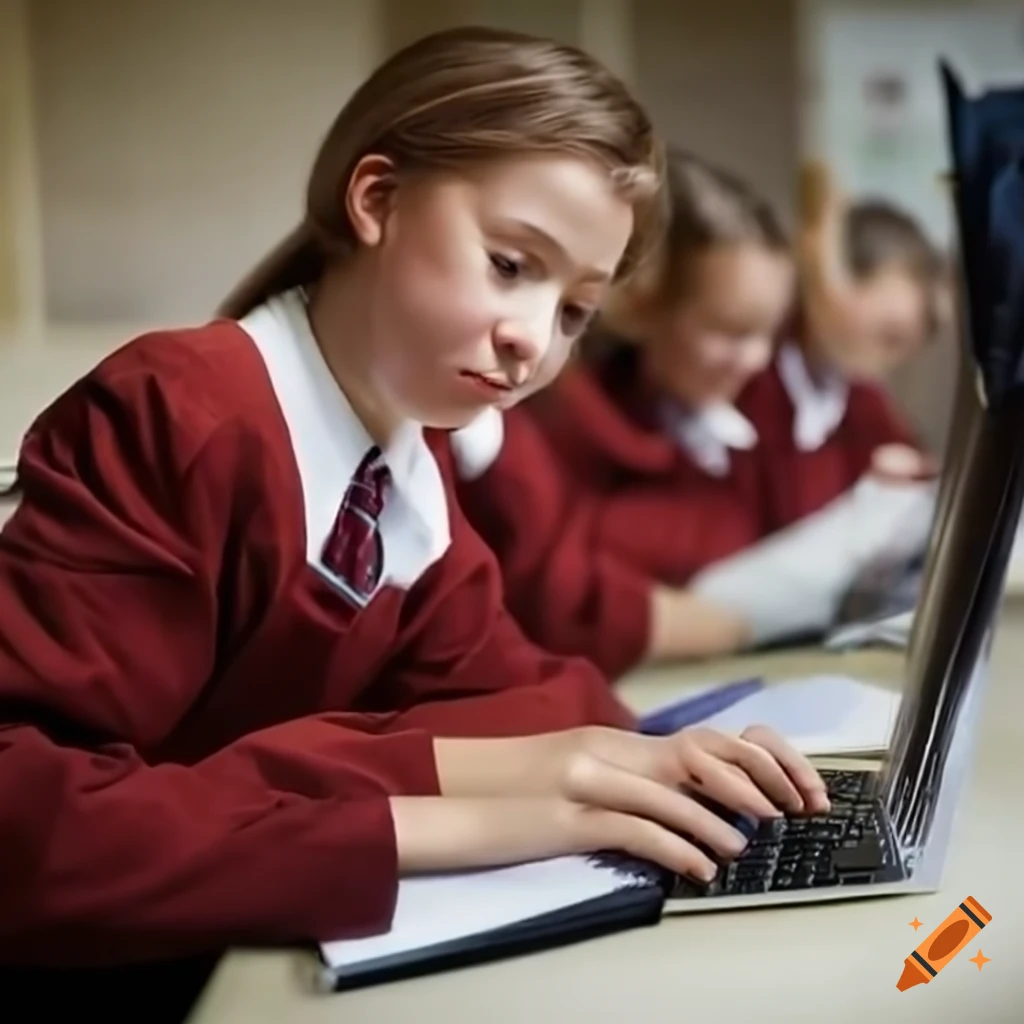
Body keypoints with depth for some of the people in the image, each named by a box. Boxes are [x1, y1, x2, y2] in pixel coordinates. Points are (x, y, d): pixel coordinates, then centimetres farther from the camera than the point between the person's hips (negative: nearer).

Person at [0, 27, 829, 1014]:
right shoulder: (175, 420, -22)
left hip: (247, 955, 7)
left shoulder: (414, 452, 2)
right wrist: (437, 820, -33)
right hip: (95, 972, -6)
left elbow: (492, 680, 4)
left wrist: (639, 757, -16)